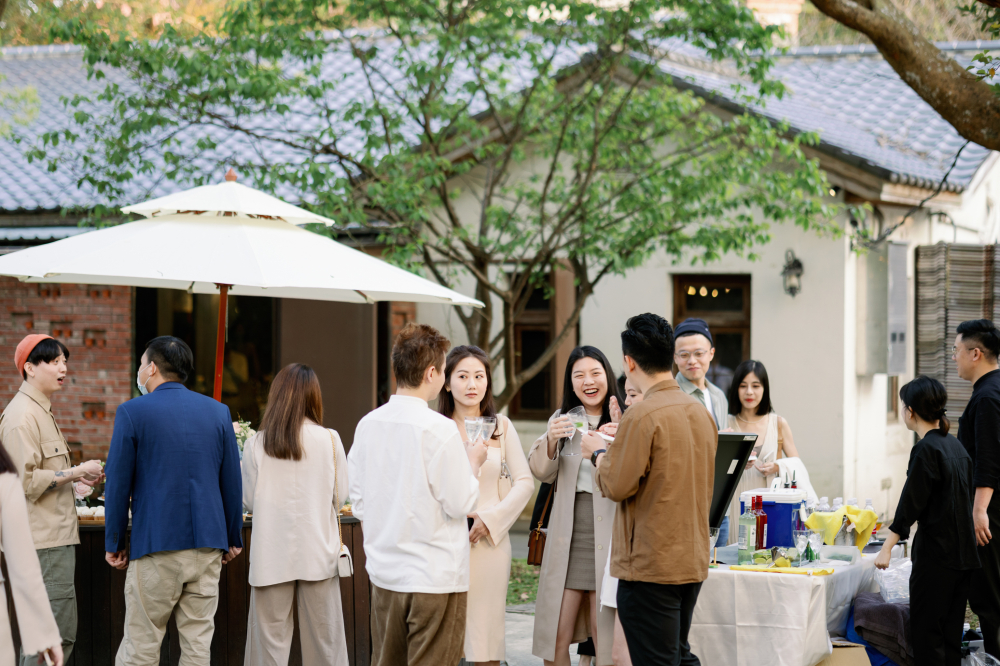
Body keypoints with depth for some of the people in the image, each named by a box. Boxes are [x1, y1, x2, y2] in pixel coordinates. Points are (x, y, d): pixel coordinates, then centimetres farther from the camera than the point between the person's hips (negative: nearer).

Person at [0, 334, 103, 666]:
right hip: (43, 539, -10)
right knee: (55, 630, -10)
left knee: (63, 632, 11)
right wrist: (75, 472, -14)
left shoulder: (42, 412, 20)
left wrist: (77, 475, 14)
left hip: (56, 536, 10)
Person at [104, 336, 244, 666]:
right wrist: (234, 538, 17)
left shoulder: (132, 412, -4)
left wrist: (114, 544, 5)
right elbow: (232, 482, 9)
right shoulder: (218, 411, 7)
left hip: (156, 545, -4)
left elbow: (118, 485, -4)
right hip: (207, 544, 4)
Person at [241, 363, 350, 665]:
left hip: (271, 554, 0)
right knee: (323, 638, 8)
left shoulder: (256, 444, -5)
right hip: (317, 551, 0)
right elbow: (341, 496, 2)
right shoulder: (329, 440, -7)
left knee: (271, 639, 6)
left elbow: (248, 501, 2)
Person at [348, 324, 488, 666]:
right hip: (435, 576, -6)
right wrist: (473, 462, 3)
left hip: (384, 573, 6)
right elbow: (461, 503, -12)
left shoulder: (368, 424, 3)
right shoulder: (439, 429, -16)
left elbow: (359, 501, 10)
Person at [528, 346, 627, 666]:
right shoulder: (561, 421, 12)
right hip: (567, 539, 4)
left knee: (604, 635, 0)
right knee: (555, 637, 4)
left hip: (607, 539, -4)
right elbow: (542, 473, 5)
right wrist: (551, 441, -14)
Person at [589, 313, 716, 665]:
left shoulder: (641, 415, -17)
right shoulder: (701, 412, 8)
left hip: (650, 566, -8)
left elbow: (617, 486, -16)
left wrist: (599, 452, 3)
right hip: (693, 561, 8)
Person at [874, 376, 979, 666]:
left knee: (925, 631, -3)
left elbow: (910, 504, -16)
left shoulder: (926, 449, -14)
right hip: (963, 553, 8)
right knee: (951, 630, 12)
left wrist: (887, 548, -14)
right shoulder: (955, 445, 11)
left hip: (936, 552, -8)